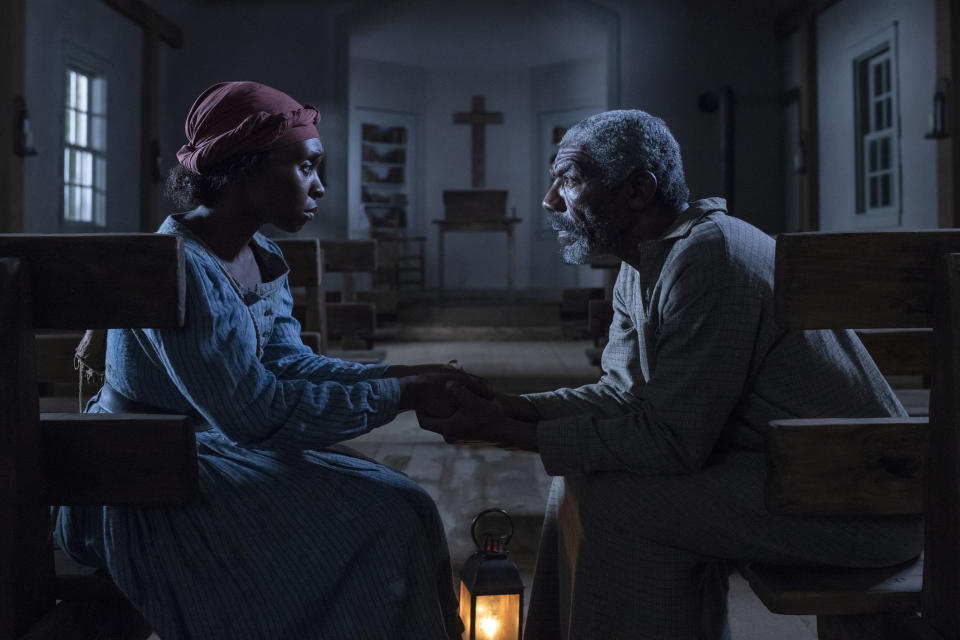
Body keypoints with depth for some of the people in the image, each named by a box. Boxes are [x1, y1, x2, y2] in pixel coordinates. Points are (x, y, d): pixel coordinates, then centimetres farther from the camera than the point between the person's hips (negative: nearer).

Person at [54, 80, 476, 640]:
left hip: (220, 448, 9)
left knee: (398, 507, 5)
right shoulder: (178, 269, -26)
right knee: (377, 525, -14)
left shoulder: (263, 259, 5)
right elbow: (256, 413, -28)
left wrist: (408, 376, -10)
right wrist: (399, 396, -23)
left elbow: (290, 362, 0)